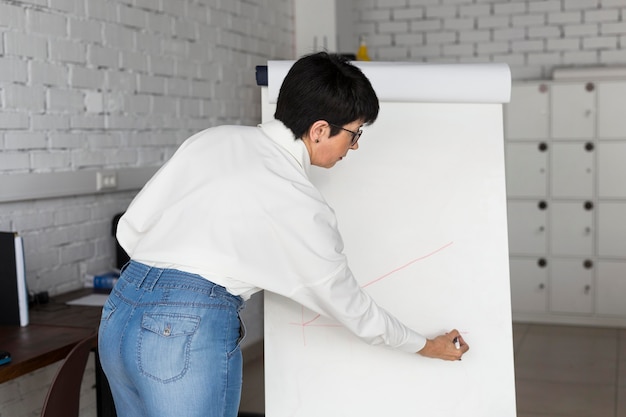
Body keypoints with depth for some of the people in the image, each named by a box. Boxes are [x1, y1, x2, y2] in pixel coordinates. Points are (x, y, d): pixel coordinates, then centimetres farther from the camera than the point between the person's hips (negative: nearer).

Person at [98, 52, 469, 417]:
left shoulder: (211, 138, 7)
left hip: (120, 310, 7)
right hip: (190, 331, -7)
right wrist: (425, 346, 18)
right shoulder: (301, 205, -8)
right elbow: (349, 306, 4)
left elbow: (130, 229, 9)